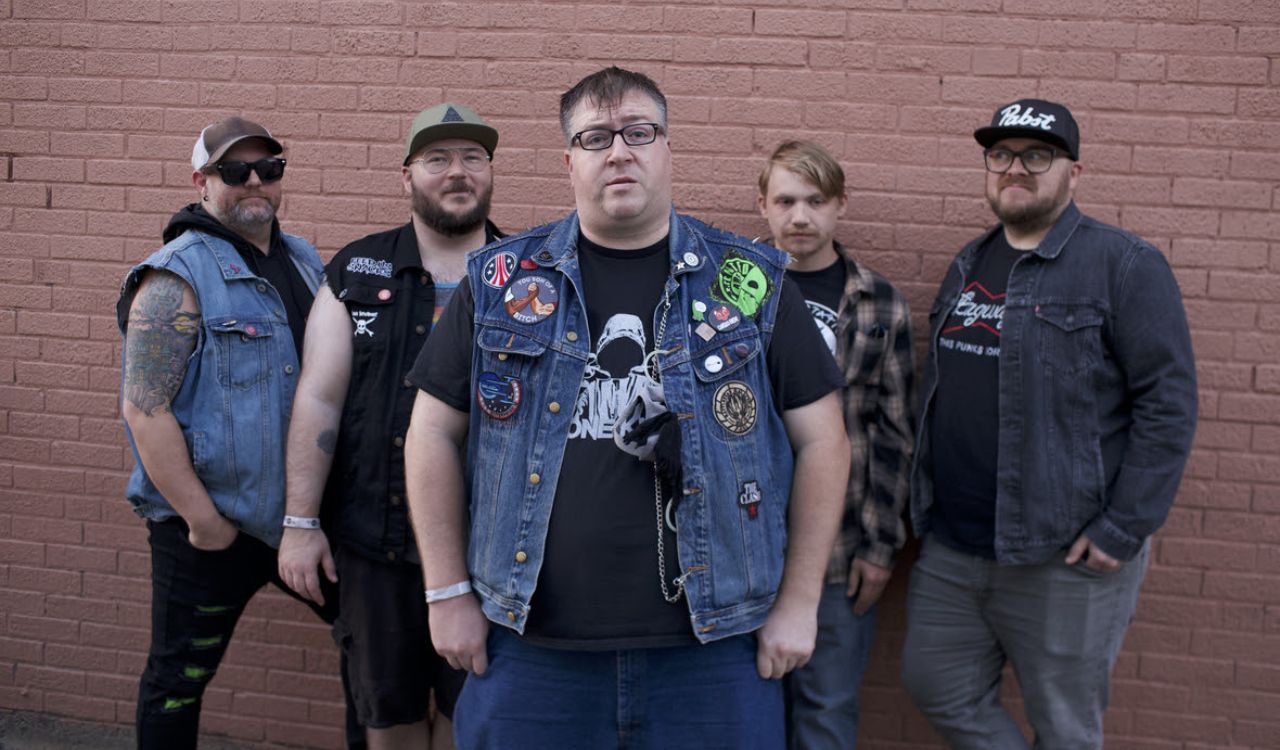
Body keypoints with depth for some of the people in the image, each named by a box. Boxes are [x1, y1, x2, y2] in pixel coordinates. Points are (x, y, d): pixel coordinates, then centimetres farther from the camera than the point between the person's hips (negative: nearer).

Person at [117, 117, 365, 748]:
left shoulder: (303, 260, 9)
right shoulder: (177, 278, -12)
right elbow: (144, 410, -18)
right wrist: (203, 521, -18)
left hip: (304, 513, 6)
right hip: (209, 527, -6)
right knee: (180, 678, 9)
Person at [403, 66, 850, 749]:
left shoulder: (750, 282, 2)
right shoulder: (501, 282, 4)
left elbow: (821, 438, 3)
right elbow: (435, 432, 7)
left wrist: (798, 602, 0)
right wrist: (448, 592, 3)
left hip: (712, 648, 0)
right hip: (529, 648, 1)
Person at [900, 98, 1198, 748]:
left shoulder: (1124, 266, -10)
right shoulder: (970, 264, 13)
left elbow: (1169, 403, -14)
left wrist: (1124, 529, -18)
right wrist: (926, 502, 14)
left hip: (1064, 556, -6)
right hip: (951, 547, 7)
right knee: (940, 691, 15)